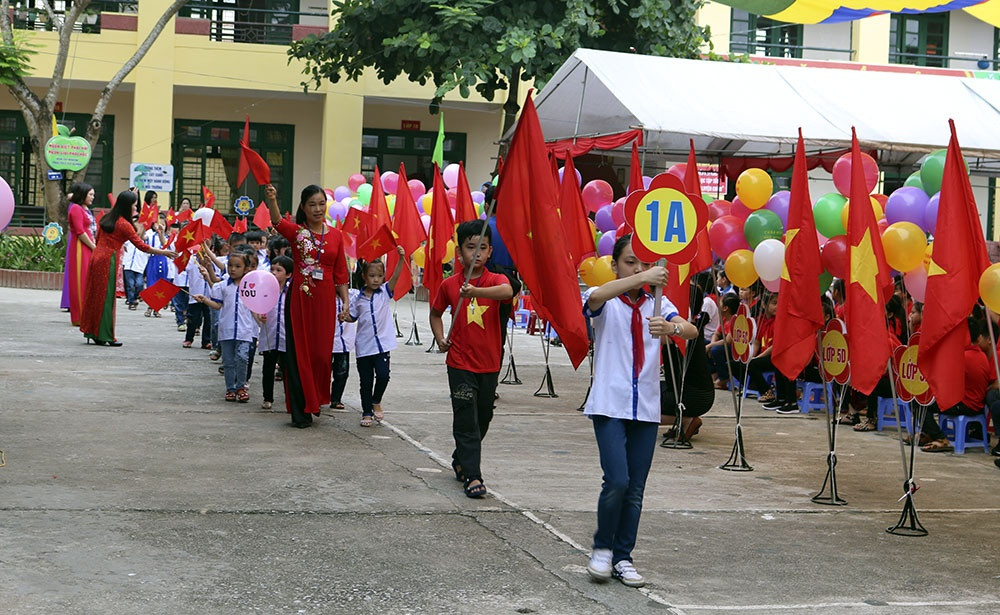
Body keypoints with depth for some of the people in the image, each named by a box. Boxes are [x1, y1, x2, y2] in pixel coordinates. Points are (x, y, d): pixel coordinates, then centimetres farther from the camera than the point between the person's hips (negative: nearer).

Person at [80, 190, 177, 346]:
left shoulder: (106, 218, 11)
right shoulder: (124, 224, -11)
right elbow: (142, 246, -11)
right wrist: (164, 252, -6)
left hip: (97, 255, 7)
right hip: (109, 259, -7)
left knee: (95, 295, 10)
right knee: (106, 297, -2)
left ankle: (92, 333, 15)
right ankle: (105, 336, 1)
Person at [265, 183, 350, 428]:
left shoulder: (335, 235, 7)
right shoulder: (296, 231, -1)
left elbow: (340, 274, 10)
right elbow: (277, 221, -23)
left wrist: (345, 302, 1)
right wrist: (271, 200, -43)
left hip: (324, 300, 2)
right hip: (299, 298, -2)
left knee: (322, 353, 4)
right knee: (299, 353, -1)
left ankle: (315, 399, 28)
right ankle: (300, 411, 5)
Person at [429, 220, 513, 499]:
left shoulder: (495, 280, -4)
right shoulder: (449, 285, 0)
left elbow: (507, 292, -30)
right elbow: (435, 313, 18)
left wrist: (475, 291, -44)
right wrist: (440, 338, 1)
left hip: (489, 364, 2)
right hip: (460, 363, -1)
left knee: (483, 418, 14)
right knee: (466, 420, -6)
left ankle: (460, 461, 35)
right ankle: (472, 476, -5)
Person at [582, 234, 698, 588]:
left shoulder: (657, 304, 8)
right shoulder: (607, 303, -1)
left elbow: (692, 331, -9)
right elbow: (595, 297, -28)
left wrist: (672, 328, -33)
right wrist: (642, 279, -42)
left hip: (646, 408, 4)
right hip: (610, 404, -4)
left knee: (636, 488, 6)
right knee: (617, 480, -15)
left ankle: (622, 557, 18)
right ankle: (602, 547, 7)